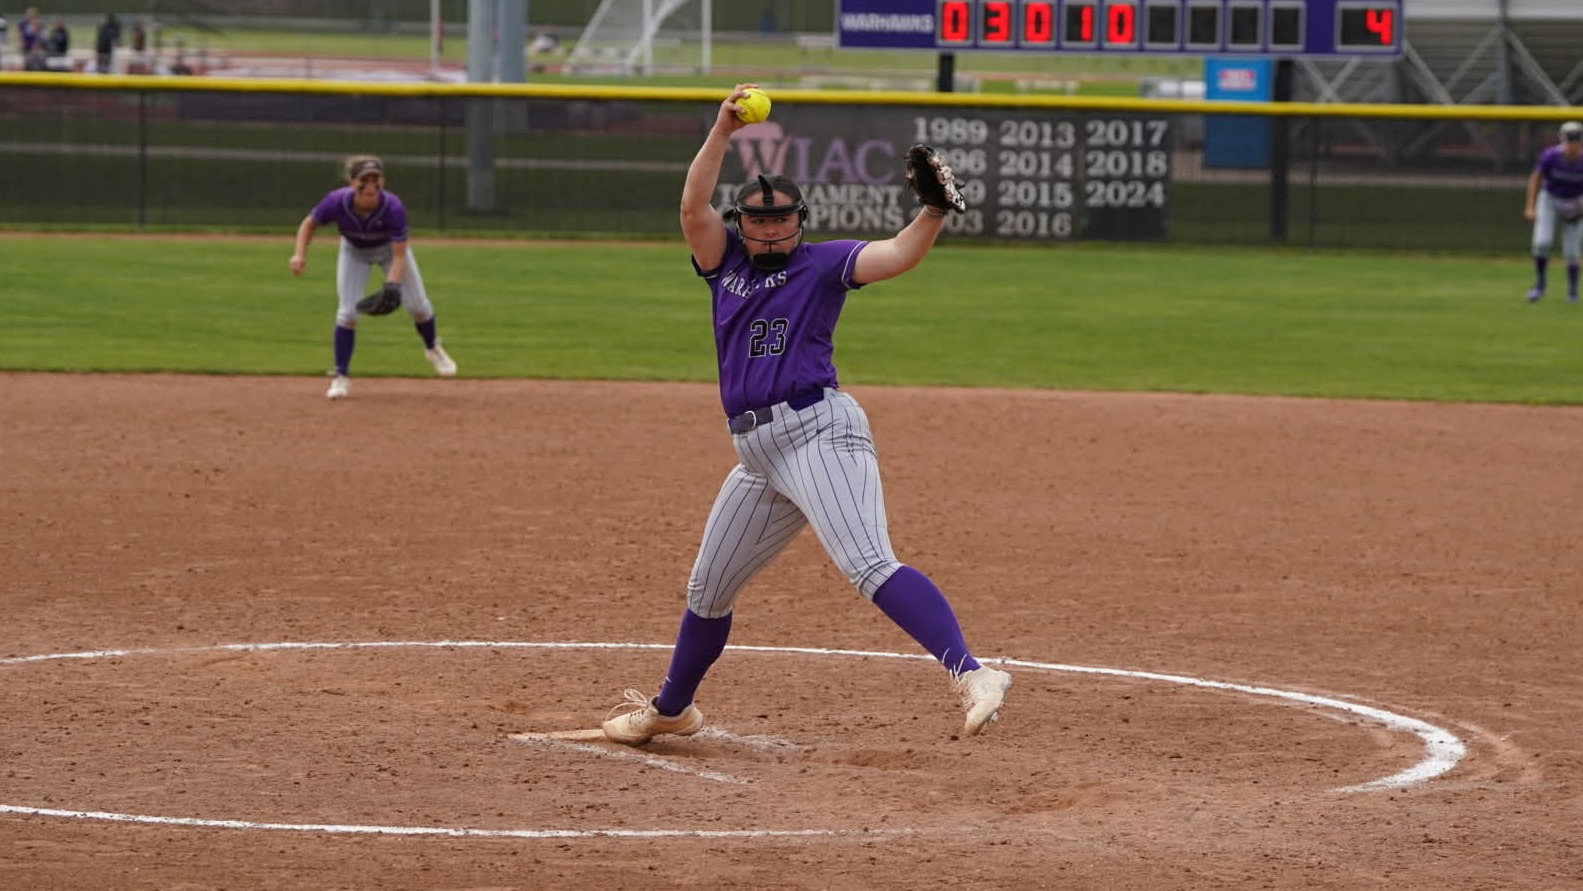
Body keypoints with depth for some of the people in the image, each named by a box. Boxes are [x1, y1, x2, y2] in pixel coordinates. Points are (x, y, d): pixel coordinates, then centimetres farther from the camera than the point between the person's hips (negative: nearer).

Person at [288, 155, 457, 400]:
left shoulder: (393, 207, -38)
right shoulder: (336, 202, -34)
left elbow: (399, 256, -35)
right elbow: (309, 224, -14)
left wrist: (391, 287, -51)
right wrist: (300, 255, -30)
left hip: (390, 248, 0)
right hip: (354, 251, 0)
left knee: (417, 305, 0)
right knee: (348, 312, -11)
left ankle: (432, 349, 32)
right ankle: (341, 377, 1)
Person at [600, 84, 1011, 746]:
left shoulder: (822, 263, 5)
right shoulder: (726, 264, 18)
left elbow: (898, 255, -10)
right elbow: (693, 206, 3)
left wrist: (935, 209, -27)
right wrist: (722, 132, -6)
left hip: (818, 431, -7)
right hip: (756, 454, 7)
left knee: (869, 566, -26)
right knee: (708, 589, 19)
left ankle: (971, 675, -37)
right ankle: (671, 709, 39)